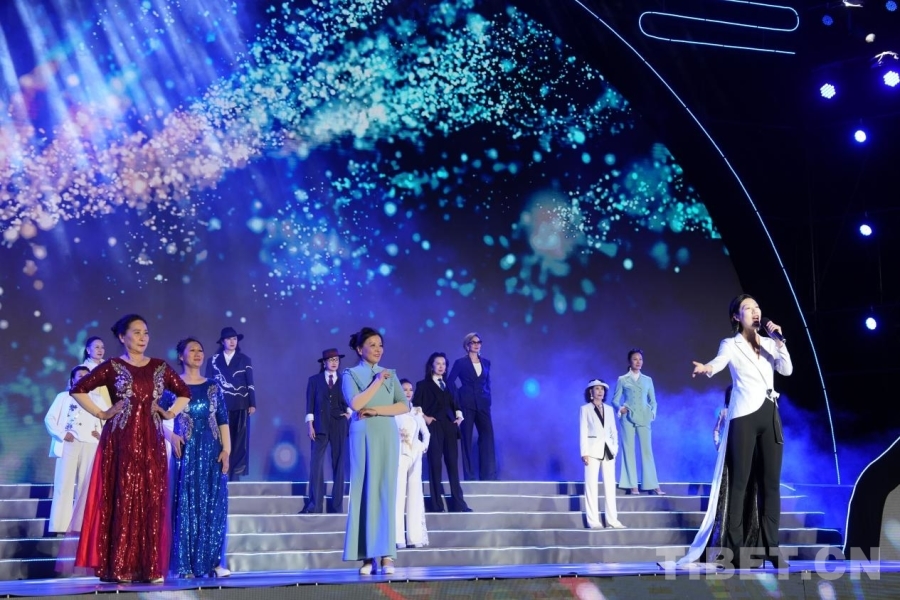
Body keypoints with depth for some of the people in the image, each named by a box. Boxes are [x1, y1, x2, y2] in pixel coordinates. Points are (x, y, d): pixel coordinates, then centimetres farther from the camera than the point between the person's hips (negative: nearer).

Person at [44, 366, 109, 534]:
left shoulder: (97, 399, 21)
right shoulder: (64, 397, 15)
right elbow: (50, 418, 7)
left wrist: (104, 435, -3)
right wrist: (61, 434, -8)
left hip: (90, 445, 2)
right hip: (69, 444, -2)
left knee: (87, 486, -3)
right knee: (64, 485, -9)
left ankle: (81, 526, -2)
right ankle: (59, 526, -11)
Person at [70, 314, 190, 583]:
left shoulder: (160, 367, 11)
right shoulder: (112, 367, 1)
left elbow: (184, 393, 23)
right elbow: (78, 390, 0)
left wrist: (170, 413, 9)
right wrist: (101, 414, -3)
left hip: (151, 442, 3)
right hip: (121, 442, -3)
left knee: (152, 502, 0)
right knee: (122, 501, -5)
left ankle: (151, 567, 4)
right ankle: (119, 567, -2)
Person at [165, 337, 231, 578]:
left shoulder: (213, 386, 10)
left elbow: (223, 421, 7)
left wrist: (226, 450, -2)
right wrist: (171, 437, -18)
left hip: (211, 452, 3)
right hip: (185, 451, -3)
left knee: (213, 506, 1)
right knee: (185, 506, -2)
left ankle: (213, 561, 6)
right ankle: (185, 564, 1)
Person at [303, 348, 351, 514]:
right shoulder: (314, 380, 8)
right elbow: (310, 403, 2)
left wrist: (349, 412, -4)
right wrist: (310, 424, -6)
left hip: (339, 426, 1)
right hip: (320, 425, -1)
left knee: (339, 465, 2)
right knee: (316, 464, -8)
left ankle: (337, 505, 6)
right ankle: (314, 505, -5)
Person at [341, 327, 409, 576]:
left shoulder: (390, 375, 14)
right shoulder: (351, 374, 5)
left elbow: (404, 406, 3)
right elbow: (355, 403, -11)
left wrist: (376, 410, -8)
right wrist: (377, 382, -7)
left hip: (387, 436, 2)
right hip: (363, 436, -2)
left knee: (386, 491, -3)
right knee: (364, 491, -4)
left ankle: (386, 555, -6)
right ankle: (367, 557, -4)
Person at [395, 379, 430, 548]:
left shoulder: (417, 412, 15)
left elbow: (426, 432, 22)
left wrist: (424, 445, 7)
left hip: (416, 455, 6)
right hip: (400, 455, -5)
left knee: (415, 494, 3)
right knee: (399, 493, -11)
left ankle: (415, 537, 3)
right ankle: (398, 538, -13)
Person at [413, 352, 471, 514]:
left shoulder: (448, 385, 20)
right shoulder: (423, 385, 5)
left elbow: (454, 404, 20)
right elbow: (416, 405, -3)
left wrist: (459, 416, 3)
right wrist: (425, 418, -13)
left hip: (449, 427, 5)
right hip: (434, 427, -4)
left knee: (452, 463, 0)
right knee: (435, 463, -4)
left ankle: (458, 503, -1)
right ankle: (437, 504, -2)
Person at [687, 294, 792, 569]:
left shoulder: (769, 344, 16)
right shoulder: (731, 344, 2)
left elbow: (787, 370, 6)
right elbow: (720, 361, -20)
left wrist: (779, 342, -5)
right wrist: (707, 368, -43)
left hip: (770, 415, 5)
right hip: (745, 416, -5)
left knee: (771, 482, 2)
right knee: (739, 481, -7)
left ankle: (772, 548, 4)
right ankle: (735, 548, -8)